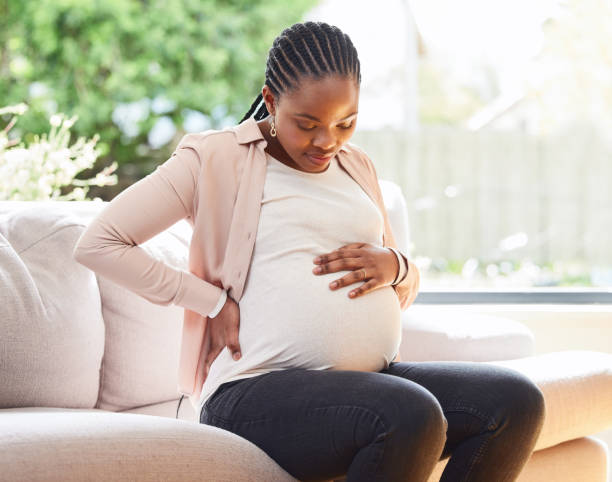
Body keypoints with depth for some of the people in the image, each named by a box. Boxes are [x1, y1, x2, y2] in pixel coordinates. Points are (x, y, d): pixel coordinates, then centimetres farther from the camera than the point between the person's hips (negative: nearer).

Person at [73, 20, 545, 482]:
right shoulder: (216, 159, 2)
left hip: (371, 377, 7)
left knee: (516, 400, -16)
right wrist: (213, 302, -7)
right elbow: (98, 243, -3)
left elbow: (407, 290, 29)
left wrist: (394, 266, 3)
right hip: (257, 390, -7)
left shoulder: (357, 166, 21)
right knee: (411, 416, -35)